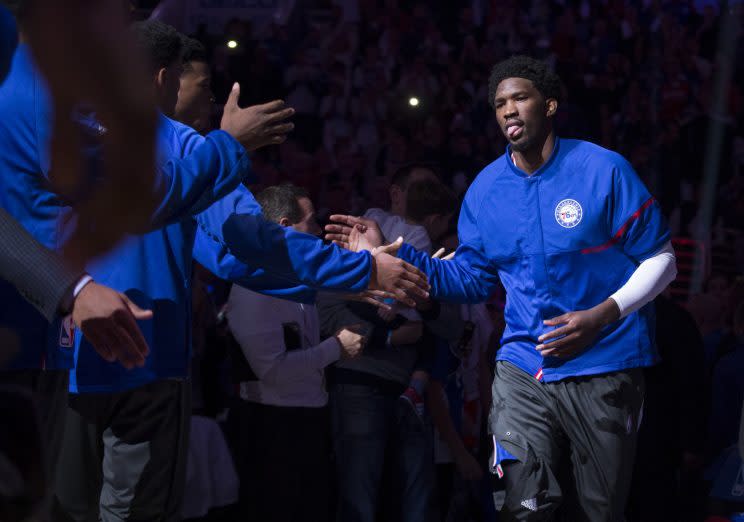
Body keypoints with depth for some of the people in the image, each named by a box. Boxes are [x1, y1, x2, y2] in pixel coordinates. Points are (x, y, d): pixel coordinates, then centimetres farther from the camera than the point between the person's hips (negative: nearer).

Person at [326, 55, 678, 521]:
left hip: (604, 366, -3)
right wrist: (389, 253, 1)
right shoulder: (486, 189, 5)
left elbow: (660, 259, -4)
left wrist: (603, 315, -18)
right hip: (523, 365, 3)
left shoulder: (603, 170, -8)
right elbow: (471, 280, 11)